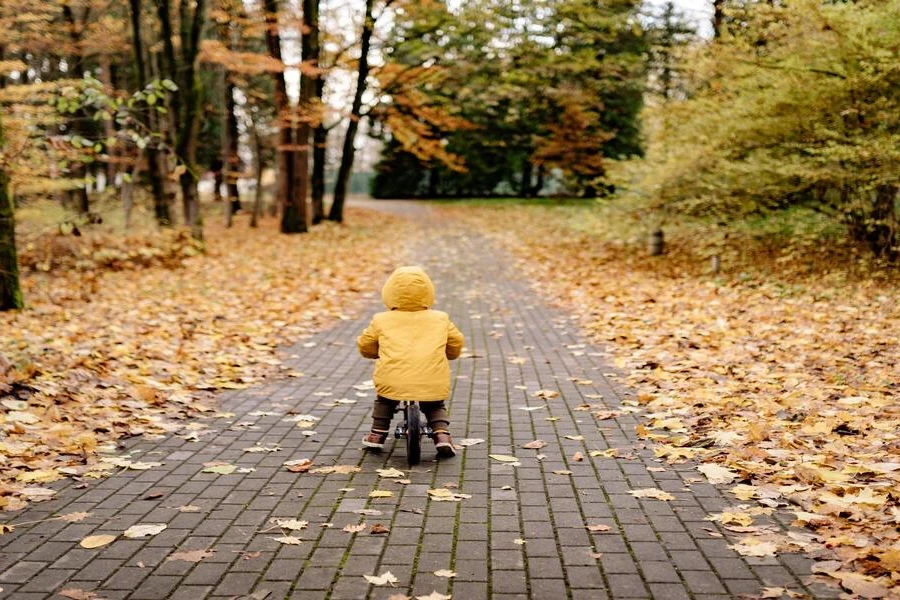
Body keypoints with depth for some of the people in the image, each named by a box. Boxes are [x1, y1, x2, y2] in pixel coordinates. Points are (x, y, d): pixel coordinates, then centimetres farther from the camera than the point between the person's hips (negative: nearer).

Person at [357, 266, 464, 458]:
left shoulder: (382, 320, 11)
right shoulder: (441, 319, 14)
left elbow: (364, 346, 21)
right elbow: (456, 343, 22)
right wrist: (447, 355, 42)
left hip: (392, 382, 0)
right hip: (433, 385, 0)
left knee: (384, 400, 32)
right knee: (435, 407, 28)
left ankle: (377, 434, 28)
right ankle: (442, 434, 6)